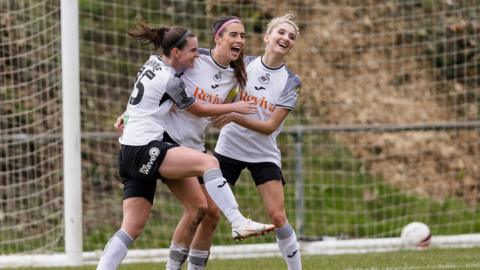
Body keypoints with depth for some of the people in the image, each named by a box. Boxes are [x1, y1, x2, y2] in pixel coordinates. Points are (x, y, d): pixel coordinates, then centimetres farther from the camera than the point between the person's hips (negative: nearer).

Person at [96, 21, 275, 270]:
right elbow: (198, 109, 1)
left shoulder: (153, 63, 13)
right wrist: (234, 107, 11)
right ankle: (238, 222, -30)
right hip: (143, 150, -10)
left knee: (132, 228, 5)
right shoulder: (169, 80, -11)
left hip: (129, 154, 10)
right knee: (208, 162, -21)